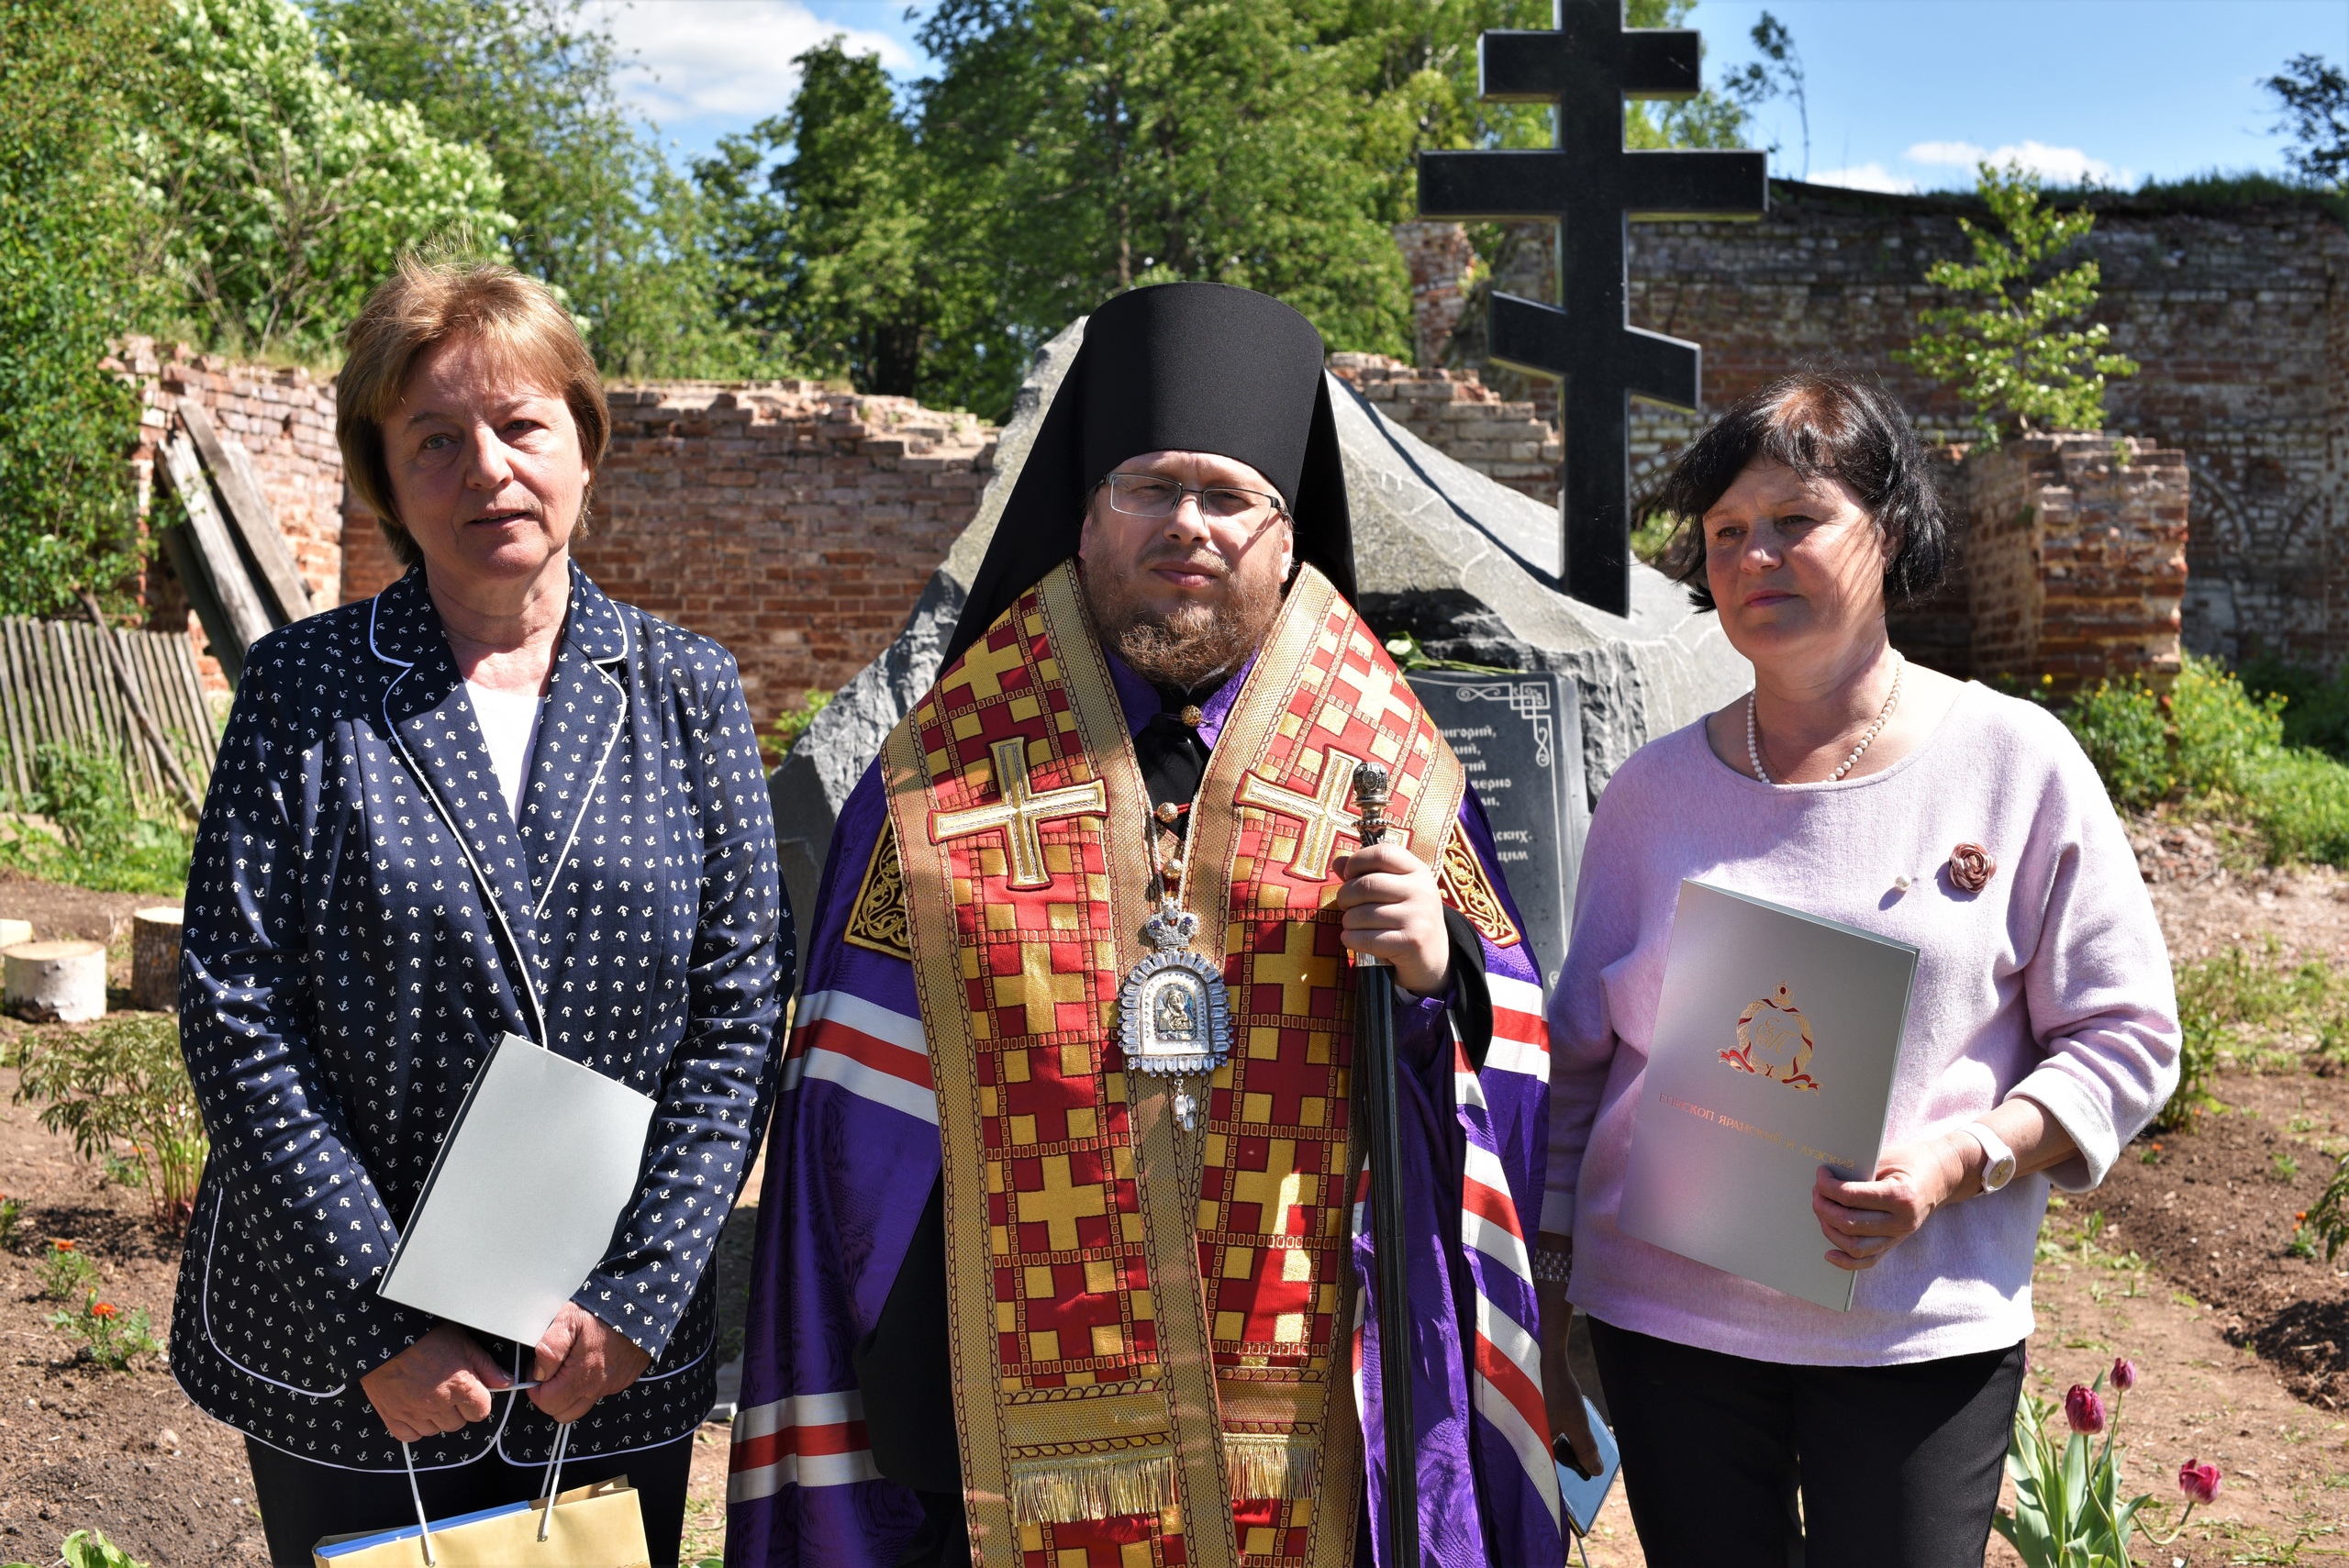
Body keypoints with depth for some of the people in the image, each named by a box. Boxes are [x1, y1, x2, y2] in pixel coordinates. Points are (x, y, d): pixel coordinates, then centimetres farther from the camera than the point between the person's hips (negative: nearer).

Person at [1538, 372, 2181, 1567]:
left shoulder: (2016, 762, -2)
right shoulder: (1654, 789, 3)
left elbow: (2125, 1039, 0)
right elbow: (1576, 1057, 8)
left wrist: (1960, 1158, -16)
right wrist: (1542, 1308, 8)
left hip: (1922, 1327, -1)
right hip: (1665, 1316, 2)